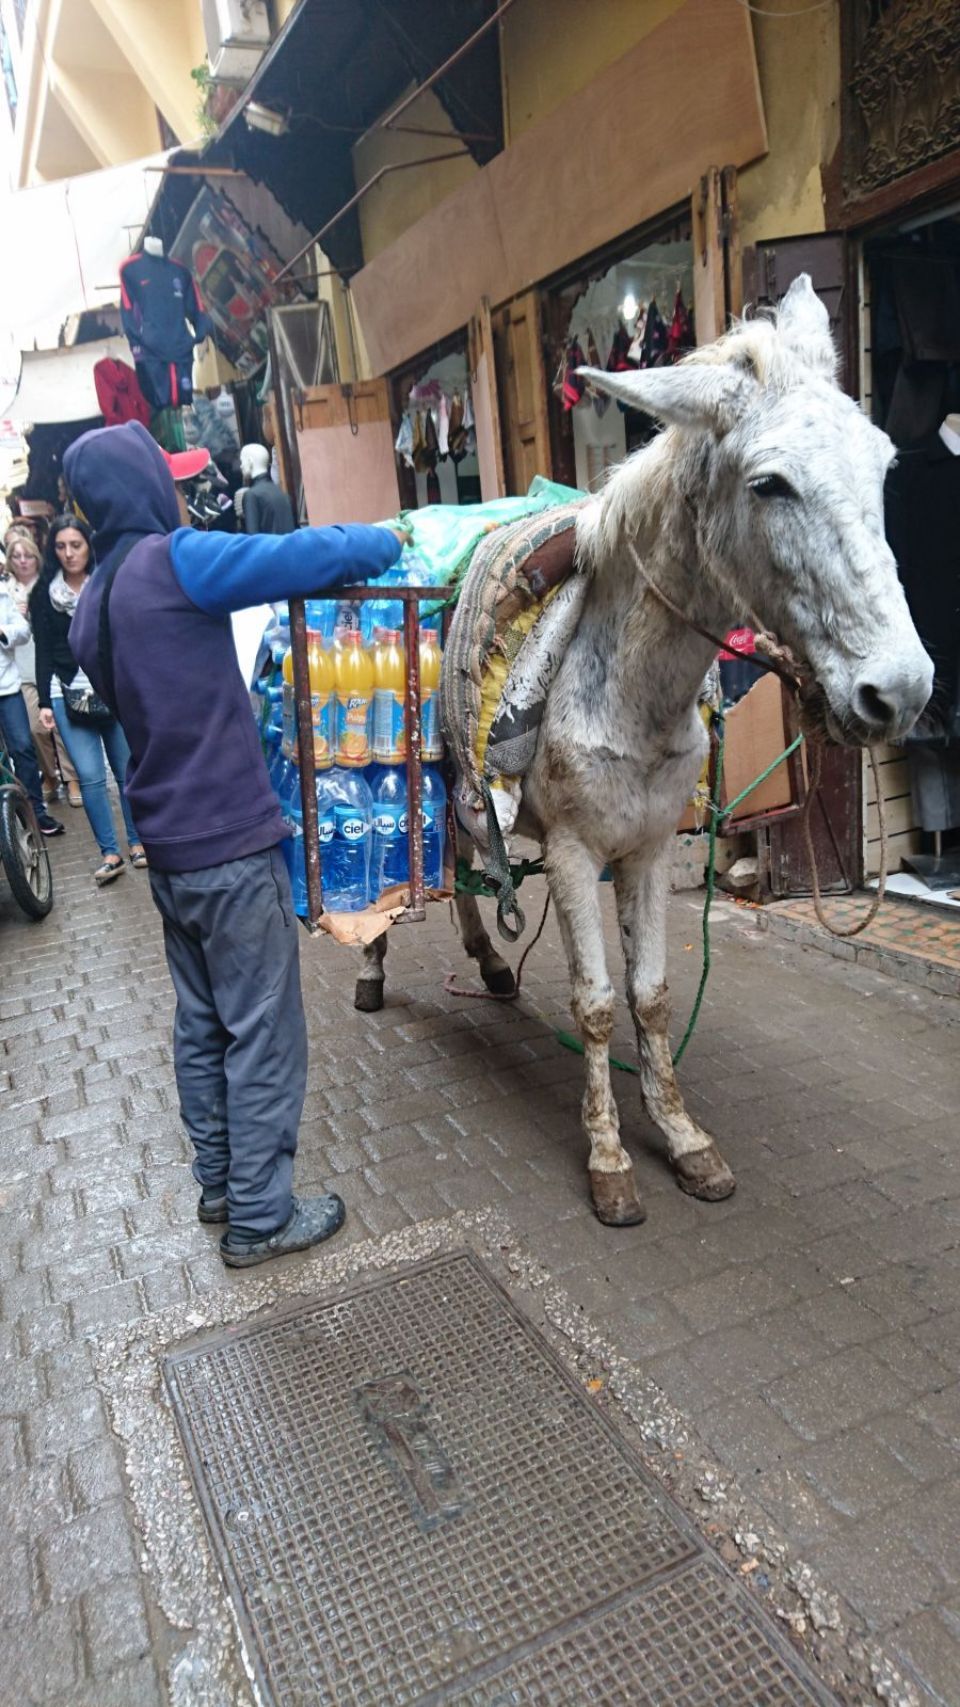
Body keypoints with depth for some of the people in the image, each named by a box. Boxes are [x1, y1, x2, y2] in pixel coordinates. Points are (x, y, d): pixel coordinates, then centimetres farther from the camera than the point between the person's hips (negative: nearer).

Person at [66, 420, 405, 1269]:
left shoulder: (91, 605, 10)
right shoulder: (173, 562, -16)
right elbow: (314, 555, -17)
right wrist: (386, 540, 0)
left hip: (167, 843, 9)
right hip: (232, 843, -9)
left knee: (202, 1022, 19)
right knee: (263, 1033, 3)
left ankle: (219, 1180, 34)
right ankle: (260, 1218, 15)